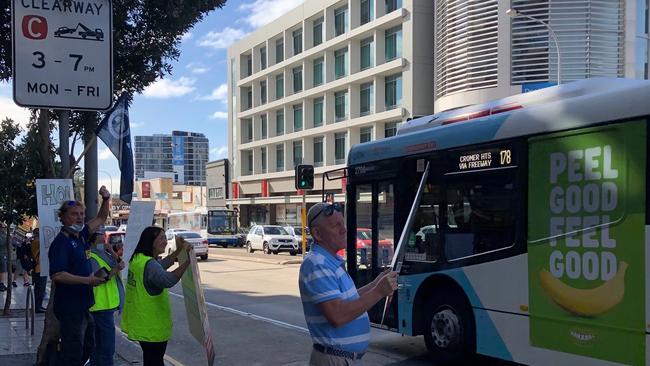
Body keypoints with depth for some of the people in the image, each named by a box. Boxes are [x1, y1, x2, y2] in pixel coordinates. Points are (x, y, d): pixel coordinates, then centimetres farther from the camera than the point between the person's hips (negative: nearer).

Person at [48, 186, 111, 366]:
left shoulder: (80, 235, 8)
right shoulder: (61, 243, -17)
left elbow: (101, 218, 21)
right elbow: (57, 275, -27)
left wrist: (106, 199, 5)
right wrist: (88, 280, -26)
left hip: (84, 305, 9)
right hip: (70, 307, -9)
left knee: (86, 348, 19)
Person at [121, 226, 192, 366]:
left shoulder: (138, 259, 8)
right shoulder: (149, 264, -23)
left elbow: (161, 265, 23)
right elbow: (167, 280, -40)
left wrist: (179, 251, 15)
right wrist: (187, 261, -39)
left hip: (141, 323, 10)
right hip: (152, 327, -10)